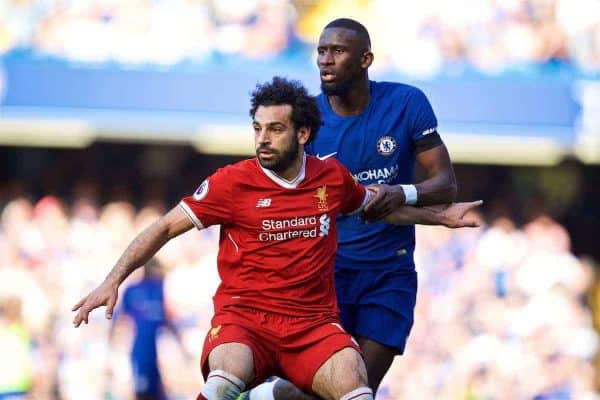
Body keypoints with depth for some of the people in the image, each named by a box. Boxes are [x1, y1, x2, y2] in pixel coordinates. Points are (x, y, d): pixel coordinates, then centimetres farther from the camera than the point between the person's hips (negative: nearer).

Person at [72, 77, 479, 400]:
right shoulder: (233, 182, -3)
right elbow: (164, 229, 1)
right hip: (244, 318, -3)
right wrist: (113, 282, -8)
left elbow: (378, 205, 31)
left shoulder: (332, 177, 8)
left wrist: (441, 216, 39)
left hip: (314, 324, 3)